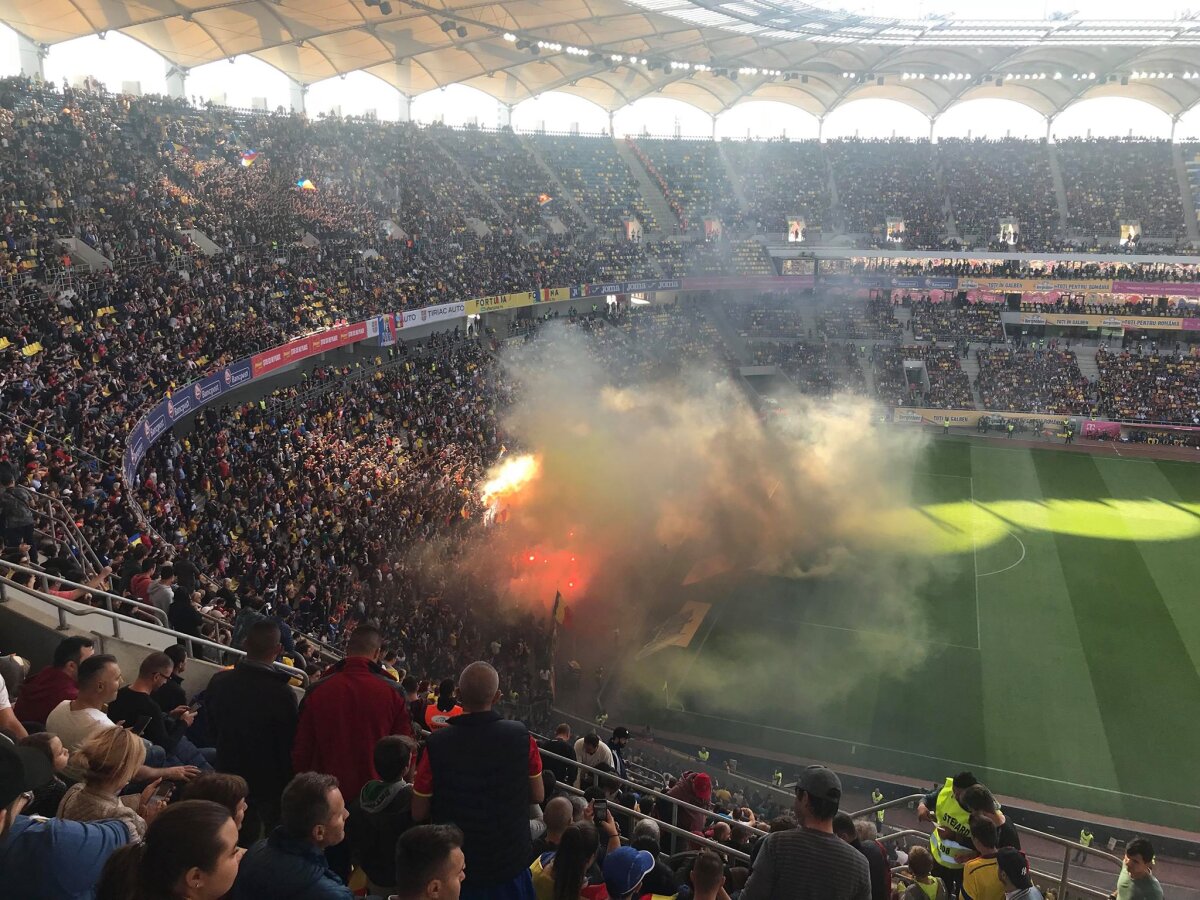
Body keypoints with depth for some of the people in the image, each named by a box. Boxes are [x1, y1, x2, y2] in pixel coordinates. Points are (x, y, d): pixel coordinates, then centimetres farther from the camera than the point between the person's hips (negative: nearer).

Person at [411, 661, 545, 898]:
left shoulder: (437, 744, -22)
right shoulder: (521, 737, -18)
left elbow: (418, 813, -11)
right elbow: (537, 796, -4)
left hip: (455, 868, -1)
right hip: (510, 864, 1)